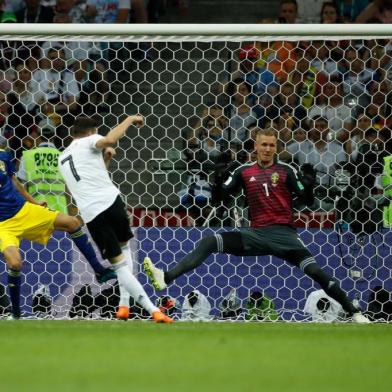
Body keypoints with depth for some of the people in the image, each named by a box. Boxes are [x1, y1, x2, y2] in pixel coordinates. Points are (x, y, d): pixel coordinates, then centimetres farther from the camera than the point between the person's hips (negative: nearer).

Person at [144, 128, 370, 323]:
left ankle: (354, 312, -12)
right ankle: (167, 278, -20)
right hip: (256, 234, 3)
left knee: (315, 271, -19)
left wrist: (308, 186, -19)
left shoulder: (286, 171, 3)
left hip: (284, 234, -3)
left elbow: (307, 201, 2)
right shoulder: (245, 172, 10)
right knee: (209, 243, -12)